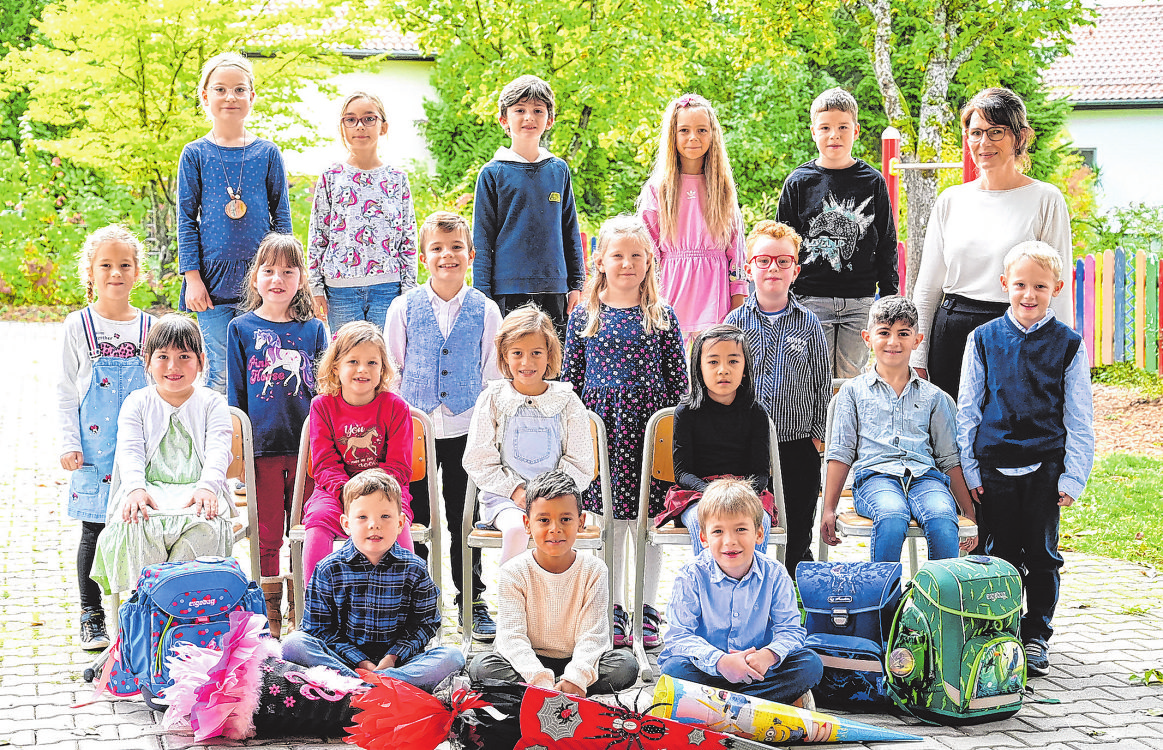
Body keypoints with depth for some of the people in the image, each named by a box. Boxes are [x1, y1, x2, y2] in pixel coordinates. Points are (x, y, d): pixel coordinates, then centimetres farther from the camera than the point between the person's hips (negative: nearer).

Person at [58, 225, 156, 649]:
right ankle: (92, 617, 14)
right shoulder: (79, 326, 1)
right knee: (94, 533, 3)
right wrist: (68, 443, -5)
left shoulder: (149, 327, 6)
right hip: (94, 452, -1)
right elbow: (65, 390, 3)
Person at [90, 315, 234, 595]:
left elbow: (217, 451, -1)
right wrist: (135, 488, -21)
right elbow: (130, 451, 1)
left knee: (204, 526, -36)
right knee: (133, 524, -35)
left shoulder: (211, 402, 14)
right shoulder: (137, 403, 16)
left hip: (196, 491, -1)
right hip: (149, 491, 1)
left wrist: (206, 487, -23)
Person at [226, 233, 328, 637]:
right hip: (262, 447, -1)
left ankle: (303, 611, 18)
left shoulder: (313, 329, 6)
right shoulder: (241, 328, 2)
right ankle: (270, 615, 14)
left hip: (308, 446, 1)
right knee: (267, 535, 4)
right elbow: (235, 393, 5)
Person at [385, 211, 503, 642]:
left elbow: (492, 375, 5)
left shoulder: (485, 311, 0)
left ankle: (473, 603, 19)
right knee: (415, 518, 6)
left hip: (466, 430, 0)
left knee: (464, 519, 7)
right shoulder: (405, 308, 0)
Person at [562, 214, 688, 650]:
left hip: (648, 422, -1)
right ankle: (613, 610, 18)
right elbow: (571, 378, 8)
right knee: (610, 520, 7)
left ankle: (648, 611, 16)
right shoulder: (584, 317, 5)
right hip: (601, 424, 1)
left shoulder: (661, 316, 2)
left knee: (646, 520, 3)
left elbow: (677, 380, 4)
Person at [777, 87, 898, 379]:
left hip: (860, 301, 1)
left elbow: (887, 245, 9)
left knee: (851, 377, 6)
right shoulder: (799, 182, 2)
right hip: (810, 300, -1)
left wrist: (889, 299, 5)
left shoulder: (873, 182, 5)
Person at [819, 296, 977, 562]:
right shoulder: (853, 391, 18)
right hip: (875, 475, -1)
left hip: (925, 475, 1)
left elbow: (950, 458, 21)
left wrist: (971, 515, 15)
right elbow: (841, 452, 15)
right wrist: (829, 509, 7)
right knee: (892, 518, -38)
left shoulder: (933, 397, 21)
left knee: (942, 521, -34)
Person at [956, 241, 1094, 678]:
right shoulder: (983, 340, 4)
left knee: (1041, 555, 5)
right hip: (995, 466, 1)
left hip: (1045, 467, -1)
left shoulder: (1068, 344, 1)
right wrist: (969, 470, 3)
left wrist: (1073, 477, -2)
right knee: (1000, 554, 7)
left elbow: (1079, 418, 3)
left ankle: (1036, 636, 18)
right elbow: (967, 409, 7)